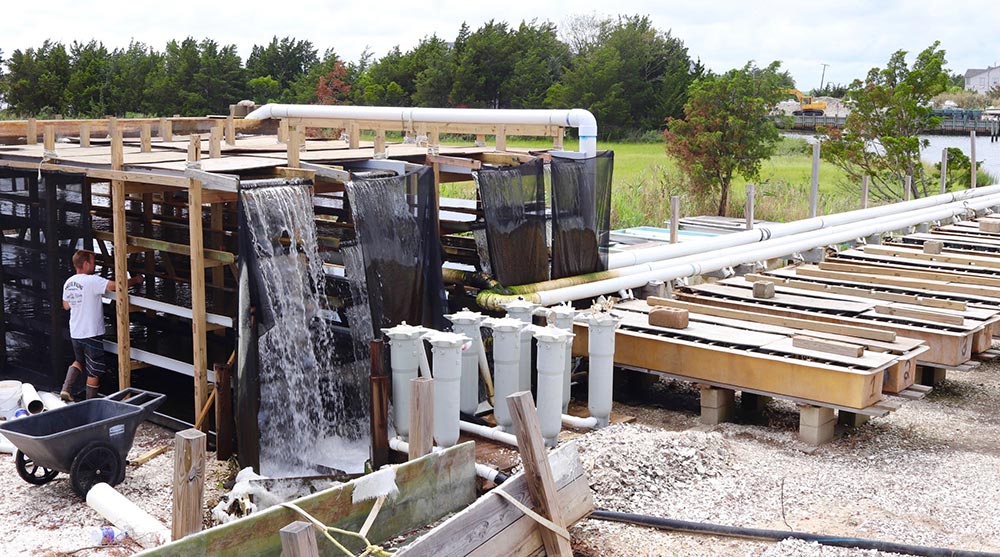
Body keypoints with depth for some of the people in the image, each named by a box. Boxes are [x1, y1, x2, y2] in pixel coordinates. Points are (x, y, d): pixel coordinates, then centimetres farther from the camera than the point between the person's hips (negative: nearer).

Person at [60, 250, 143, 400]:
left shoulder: (68, 283, 6)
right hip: (91, 334, -8)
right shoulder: (92, 281, -19)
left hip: (75, 333, 8)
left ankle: (66, 389, 13)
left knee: (79, 361, 29)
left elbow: (66, 306, 19)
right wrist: (135, 280, -7)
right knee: (94, 372, 5)